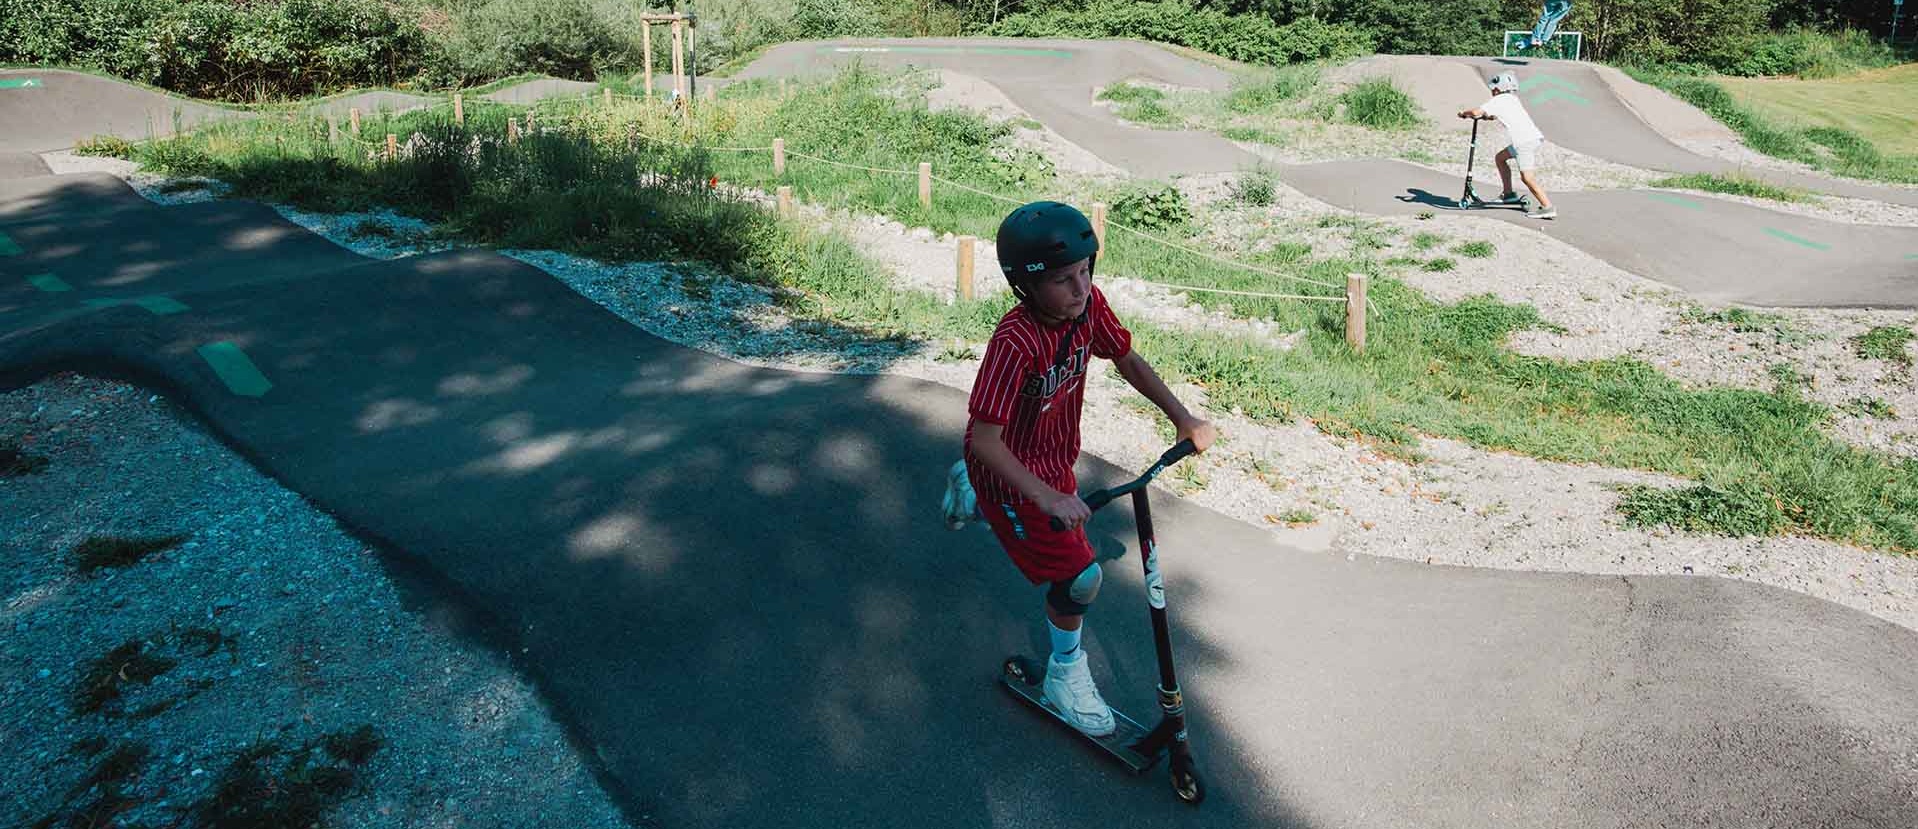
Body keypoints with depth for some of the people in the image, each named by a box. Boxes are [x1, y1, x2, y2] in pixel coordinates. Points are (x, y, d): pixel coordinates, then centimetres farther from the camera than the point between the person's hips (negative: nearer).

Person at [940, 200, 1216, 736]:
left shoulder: (1089, 304, -15)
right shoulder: (1015, 343, -36)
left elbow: (1128, 361, 1)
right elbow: (984, 439, -37)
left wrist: (1183, 417, -8)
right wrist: (1046, 497, -44)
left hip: (1054, 459, 8)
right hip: (1011, 470, -7)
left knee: (1061, 538, 30)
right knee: (1077, 576, -7)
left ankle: (970, 494, 56)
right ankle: (1066, 679, 19)